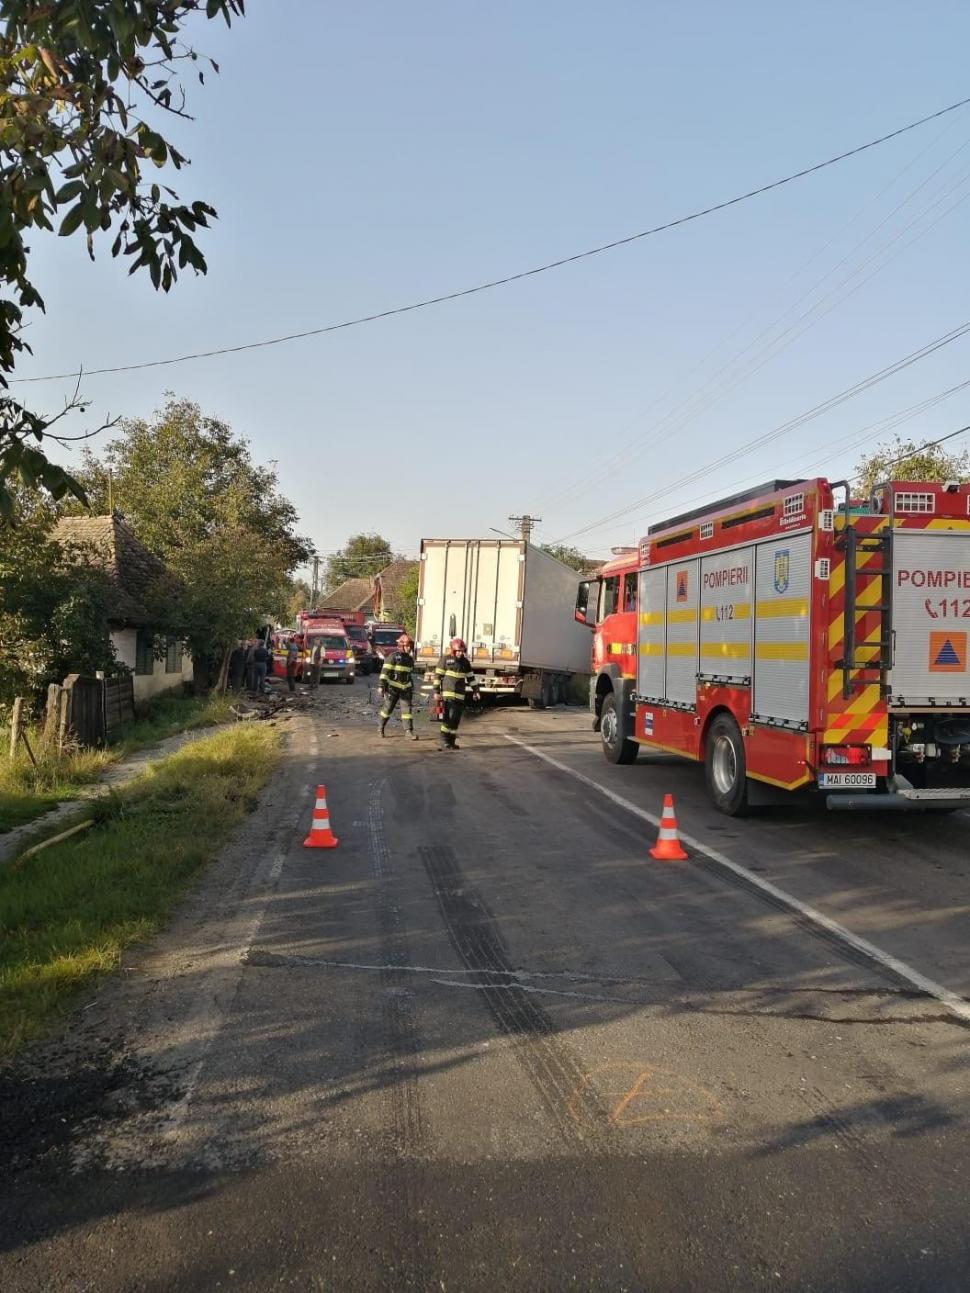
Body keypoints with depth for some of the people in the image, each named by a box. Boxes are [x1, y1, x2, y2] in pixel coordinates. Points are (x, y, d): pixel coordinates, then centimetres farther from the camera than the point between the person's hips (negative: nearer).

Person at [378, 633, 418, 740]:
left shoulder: (410, 659, 12)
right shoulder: (393, 656, -8)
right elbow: (385, 671, -12)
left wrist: (412, 688, 20)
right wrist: (382, 685, -17)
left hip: (406, 688, 5)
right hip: (393, 688, -5)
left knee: (407, 709, -4)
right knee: (387, 708, 5)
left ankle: (409, 731, -9)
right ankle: (381, 728, 23)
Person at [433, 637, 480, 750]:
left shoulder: (465, 662, 11)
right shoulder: (445, 659, -3)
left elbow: (471, 677, 17)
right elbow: (438, 675, -3)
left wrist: (475, 690, 13)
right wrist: (436, 691, -8)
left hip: (460, 695, 5)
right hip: (447, 694, -5)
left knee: (456, 719, 5)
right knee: (448, 718, -12)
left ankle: (451, 741, 14)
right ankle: (444, 742, -7)